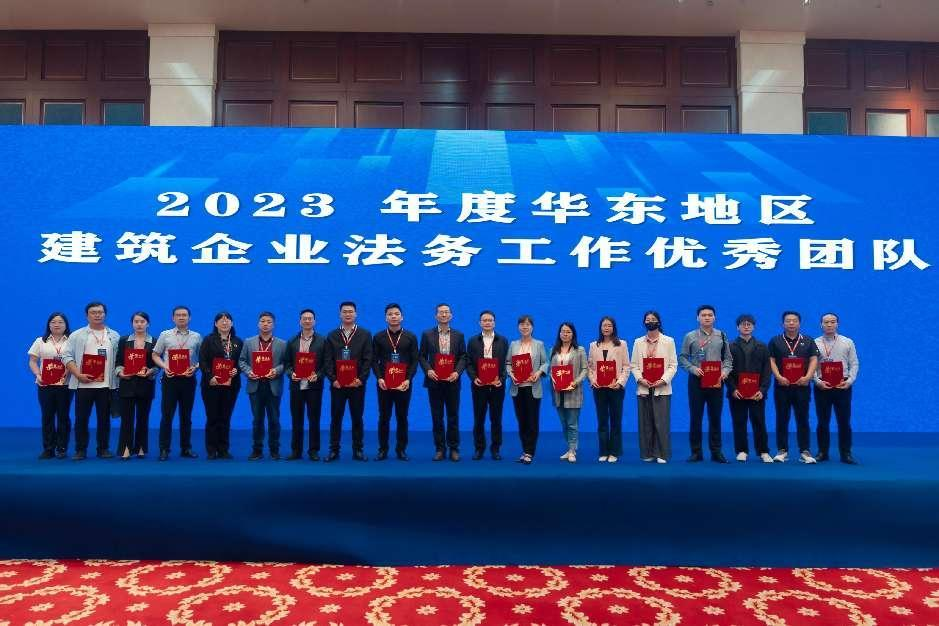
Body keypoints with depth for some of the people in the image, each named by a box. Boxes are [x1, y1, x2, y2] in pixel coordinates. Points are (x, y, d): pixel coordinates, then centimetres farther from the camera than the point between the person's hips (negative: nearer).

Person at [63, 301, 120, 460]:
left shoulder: (114, 336, 11)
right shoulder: (77, 335, 5)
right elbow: (67, 357, 0)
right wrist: (78, 375, -12)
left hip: (107, 384, 1)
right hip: (83, 384, -1)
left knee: (104, 418, 7)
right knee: (81, 418, 2)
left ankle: (103, 448, 15)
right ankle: (80, 450, 12)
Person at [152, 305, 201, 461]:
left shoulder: (196, 337, 7)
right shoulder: (165, 335, 4)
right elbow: (155, 355, 6)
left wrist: (195, 367, -10)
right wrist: (164, 366, -10)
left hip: (188, 378, 1)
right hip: (170, 378, -1)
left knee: (186, 415, 8)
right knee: (167, 415, -1)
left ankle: (186, 448, 16)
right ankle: (164, 449, 6)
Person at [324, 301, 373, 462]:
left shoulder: (365, 335, 4)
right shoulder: (331, 336, 8)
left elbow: (368, 360, -2)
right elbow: (328, 361, 3)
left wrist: (360, 379, -12)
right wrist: (333, 379, -9)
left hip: (357, 384, -1)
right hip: (337, 384, 1)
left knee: (357, 418, 5)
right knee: (335, 418, 4)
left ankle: (358, 450, 13)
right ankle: (334, 450, 12)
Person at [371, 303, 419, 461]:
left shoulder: (411, 337, 5)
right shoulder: (378, 337, 6)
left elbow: (415, 360, 1)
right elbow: (374, 360, 3)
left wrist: (408, 379, -11)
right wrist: (379, 378, -11)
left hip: (404, 384, 0)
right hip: (384, 383, 0)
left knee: (402, 417, 6)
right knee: (384, 417, 4)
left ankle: (401, 449, 15)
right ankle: (383, 449, 13)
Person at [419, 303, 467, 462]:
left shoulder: (458, 335, 6)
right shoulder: (427, 335, 5)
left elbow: (463, 357, 4)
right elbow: (422, 356, 5)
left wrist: (457, 372, -11)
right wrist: (428, 370, -11)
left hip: (452, 381, 0)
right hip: (434, 381, 0)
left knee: (453, 416, 4)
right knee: (437, 417, 5)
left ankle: (454, 448, 14)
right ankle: (439, 448, 14)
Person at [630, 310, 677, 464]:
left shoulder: (668, 341, 5)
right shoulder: (638, 342, 11)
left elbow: (673, 365, 0)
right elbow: (633, 365, 6)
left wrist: (663, 380, -13)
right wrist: (640, 379, -10)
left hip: (662, 388, -2)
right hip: (644, 388, 2)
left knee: (661, 422, -4)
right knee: (645, 422, 4)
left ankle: (662, 454, 5)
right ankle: (647, 454, 12)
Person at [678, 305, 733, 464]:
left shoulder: (721, 336, 8)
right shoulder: (690, 336, 1)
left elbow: (727, 358, 9)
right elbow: (682, 357, 1)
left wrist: (725, 371, -8)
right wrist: (693, 368, -14)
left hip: (716, 381, 2)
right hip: (696, 380, -1)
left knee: (715, 417, 6)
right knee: (696, 417, 2)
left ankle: (716, 452, 15)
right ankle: (696, 452, 11)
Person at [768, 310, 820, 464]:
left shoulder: (808, 342, 10)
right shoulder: (775, 341, 7)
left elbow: (814, 360, 2)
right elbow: (771, 360, 0)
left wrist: (808, 377, -13)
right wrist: (779, 377, -13)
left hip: (802, 386, 1)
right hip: (782, 386, 0)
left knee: (803, 419, 2)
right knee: (782, 419, 3)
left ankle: (804, 451, 6)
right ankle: (782, 451, 9)